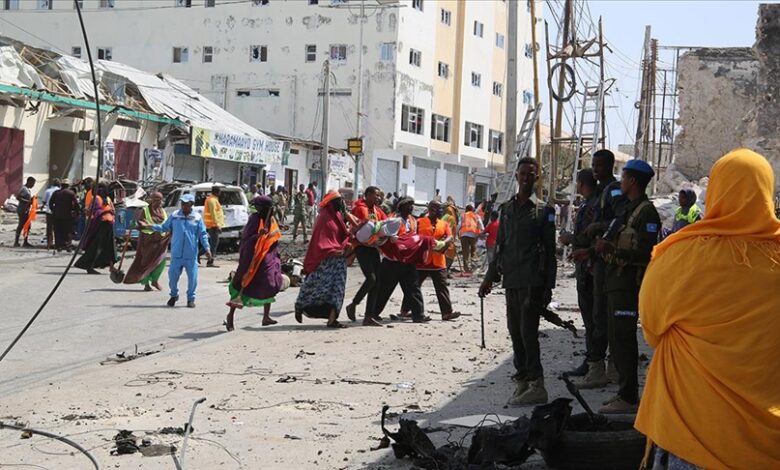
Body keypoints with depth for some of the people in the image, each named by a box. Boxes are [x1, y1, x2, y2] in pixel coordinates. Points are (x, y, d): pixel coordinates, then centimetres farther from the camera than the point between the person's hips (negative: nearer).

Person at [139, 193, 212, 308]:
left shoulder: (197, 218, 0)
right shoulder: (174, 215, 5)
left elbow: (202, 234, 2)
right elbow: (164, 227, 12)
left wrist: (207, 248, -7)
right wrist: (148, 226, 8)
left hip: (191, 255, -1)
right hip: (176, 253, 1)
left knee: (192, 277, 2)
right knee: (173, 275, 2)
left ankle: (191, 298, 19)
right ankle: (174, 295, 26)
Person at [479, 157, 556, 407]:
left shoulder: (543, 211, -1)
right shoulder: (507, 208, 14)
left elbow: (550, 251, -1)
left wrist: (549, 286, -5)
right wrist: (490, 277, 17)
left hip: (532, 281, -6)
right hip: (511, 280, 6)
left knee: (528, 331, -10)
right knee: (515, 331, 7)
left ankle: (537, 384, -7)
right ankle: (523, 380, 14)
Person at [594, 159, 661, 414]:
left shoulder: (646, 212, -12)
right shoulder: (628, 209, 19)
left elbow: (645, 253, -21)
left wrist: (613, 249, -25)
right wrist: (605, 246, 10)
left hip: (629, 283, -10)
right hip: (617, 280, 10)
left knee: (623, 339, -9)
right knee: (617, 338, 14)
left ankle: (628, 398, -5)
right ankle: (626, 392, 22)